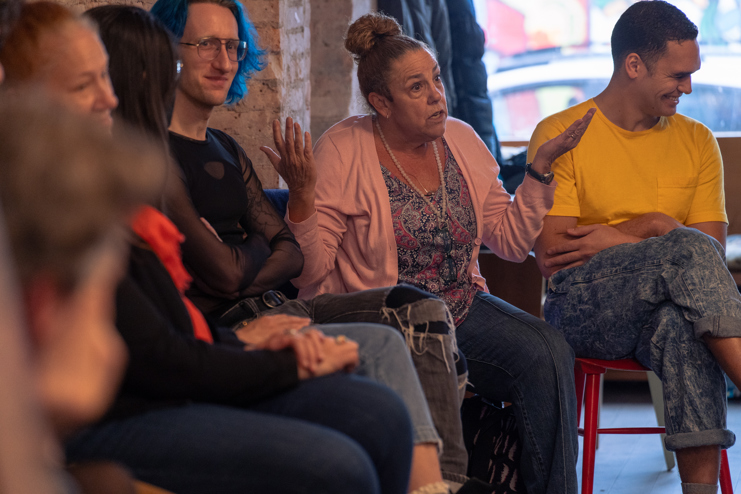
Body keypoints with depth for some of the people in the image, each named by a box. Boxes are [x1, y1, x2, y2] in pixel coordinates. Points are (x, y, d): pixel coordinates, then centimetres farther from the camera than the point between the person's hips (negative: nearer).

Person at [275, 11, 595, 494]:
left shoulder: (460, 140, 8)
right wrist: (302, 197, -27)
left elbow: (511, 242, 11)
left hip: (463, 306, 5)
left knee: (549, 352, -21)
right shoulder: (344, 151, -7)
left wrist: (542, 165, 3)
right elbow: (309, 272, -11)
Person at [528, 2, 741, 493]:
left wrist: (617, 240, -6)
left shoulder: (697, 141, 15)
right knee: (688, 251, -32)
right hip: (582, 311, -2)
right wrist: (649, 228, -7)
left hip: (674, 307, 2)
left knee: (683, 325, -37)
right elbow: (552, 258, -5)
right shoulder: (560, 135, 3)